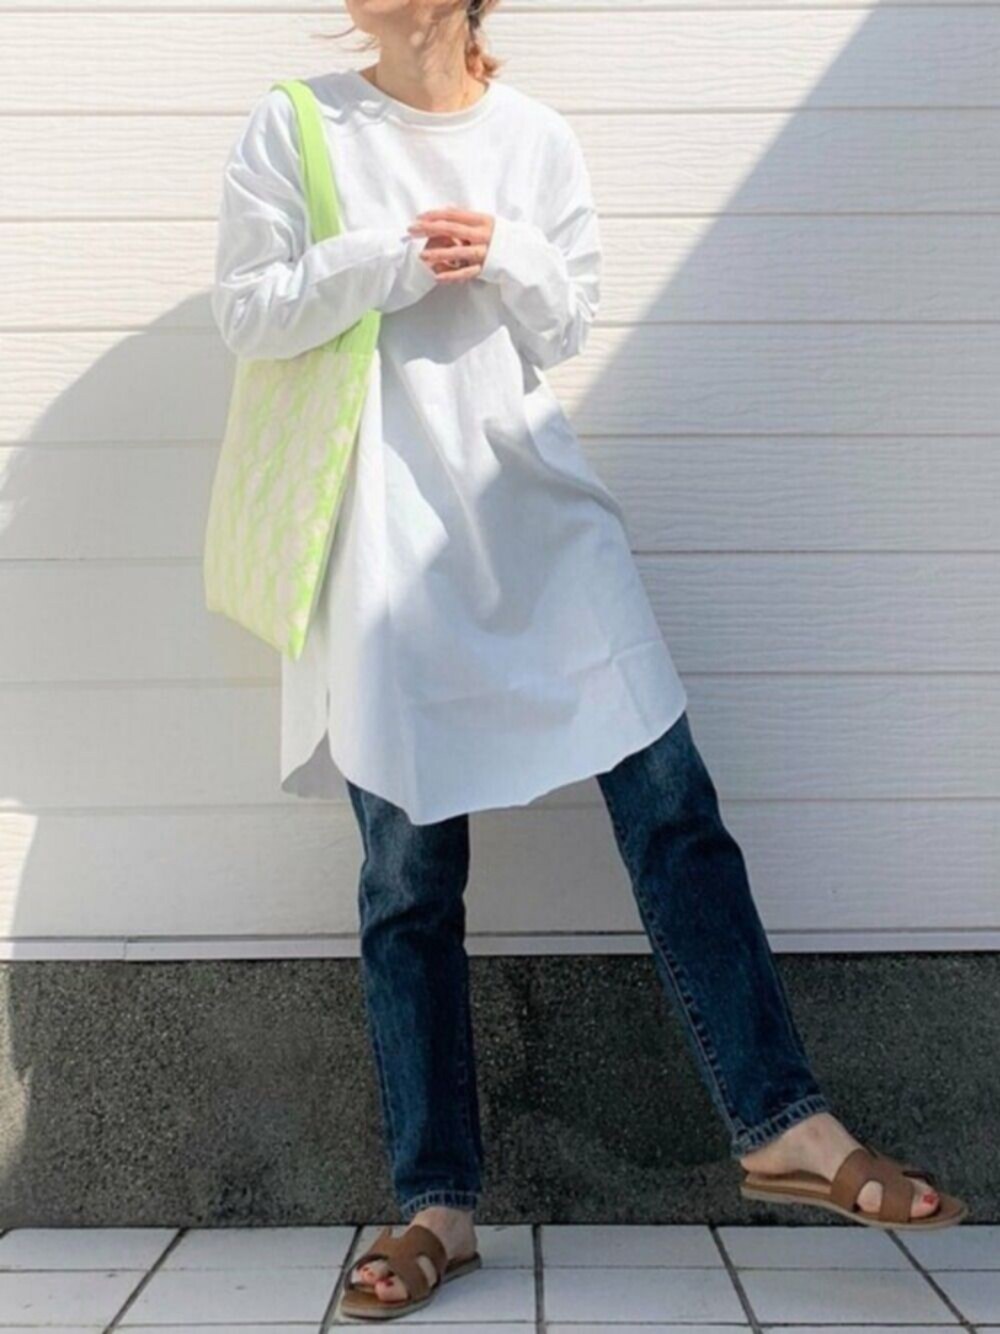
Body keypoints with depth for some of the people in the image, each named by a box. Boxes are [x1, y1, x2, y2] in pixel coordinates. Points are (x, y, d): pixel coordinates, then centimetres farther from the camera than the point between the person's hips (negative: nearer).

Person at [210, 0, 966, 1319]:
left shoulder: (538, 137, 9)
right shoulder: (293, 129, 6)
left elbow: (567, 327, 11)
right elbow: (247, 313, 3)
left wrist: (504, 258, -9)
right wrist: (385, 259, -11)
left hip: (537, 510, 2)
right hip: (387, 538, -1)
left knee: (672, 806, -5)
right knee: (409, 876, 1)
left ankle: (785, 1127, 7)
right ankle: (439, 1206, 11)